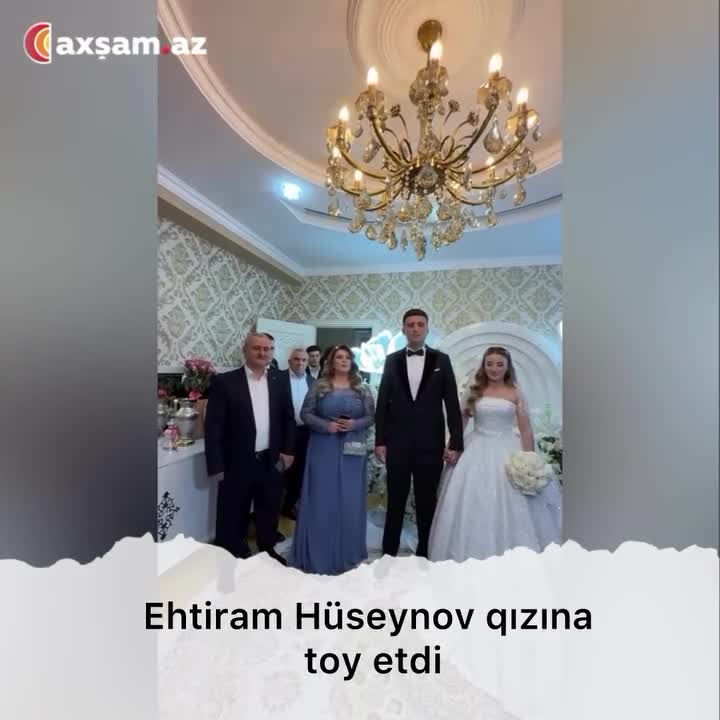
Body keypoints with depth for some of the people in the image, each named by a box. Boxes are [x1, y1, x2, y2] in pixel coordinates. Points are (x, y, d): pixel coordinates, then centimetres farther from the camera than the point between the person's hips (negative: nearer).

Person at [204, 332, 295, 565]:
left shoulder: (279, 382, 2)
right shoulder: (225, 382, -10)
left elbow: (289, 419, 10)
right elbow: (213, 426, -9)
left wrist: (288, 450, 4)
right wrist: (216, 465, -11)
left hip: (272, 462, 4)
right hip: (237, 464, -3)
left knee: (269, 513, 21)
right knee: (232, 517, 13)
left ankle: (268, 551, 44)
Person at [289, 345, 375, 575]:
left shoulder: (362, 389, 4)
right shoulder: (318, 386, 0)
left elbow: (371, 416, 2)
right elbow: (305, 414, -3)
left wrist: (355, 424, -16)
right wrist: (326, 425, -16)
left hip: (352, 451, 2)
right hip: (324, 450, -1)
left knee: (349, 500, 10)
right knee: (322, 498, 6)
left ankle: (347, 552, 31)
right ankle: (318, 554, 24)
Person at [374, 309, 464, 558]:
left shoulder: (441, 360, 1)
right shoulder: (392, 360, 2)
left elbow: (452, 404, -1)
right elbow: (383, 403, 2)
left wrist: (456, 442, -5)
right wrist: (380, 440, -1)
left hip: (430, 444, 0)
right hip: (397, 444, 1)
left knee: (427, 503, 14)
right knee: (395, 502, 13)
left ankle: (424, 552, 33)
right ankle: (389, 551, 30)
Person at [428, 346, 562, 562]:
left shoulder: (515, 393, 2)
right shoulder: (474, 391, 3)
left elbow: (526, 429, 0)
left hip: (507, 452, 0)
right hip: (478, 452, 1)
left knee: (511, 506, 6)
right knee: (474, 505, 4)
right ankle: (476, 554, 23)